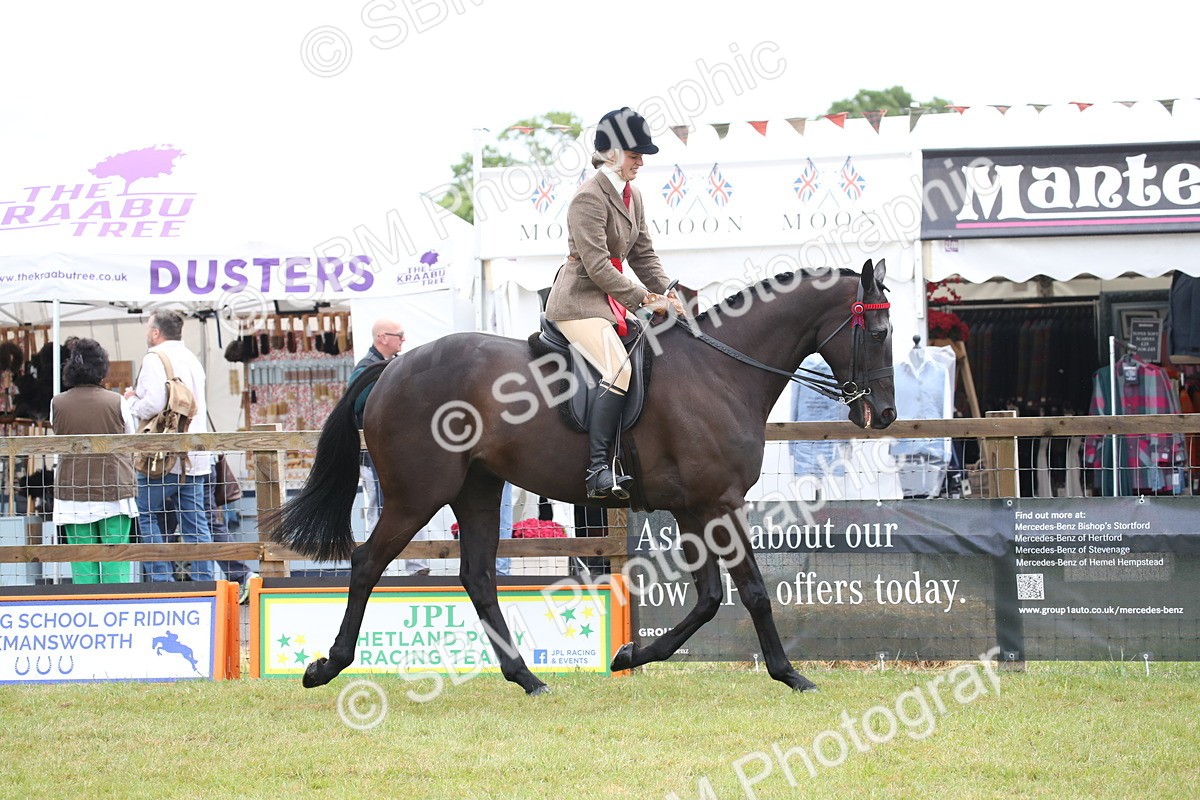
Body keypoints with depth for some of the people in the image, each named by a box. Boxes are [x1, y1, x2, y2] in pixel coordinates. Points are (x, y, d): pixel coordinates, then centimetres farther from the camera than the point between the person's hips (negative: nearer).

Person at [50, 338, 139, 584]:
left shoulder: (57, 404, -2)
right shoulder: (117, 402, -5)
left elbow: (58, 437, 11)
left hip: (72, 494, 1)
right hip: (114, 488, -1)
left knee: (82, 566, 3)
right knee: (116, 563, 2)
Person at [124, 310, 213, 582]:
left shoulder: (155, 359, -9)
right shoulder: (191, 359, 18)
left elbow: (153, 404, -20)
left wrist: (132, 400, -1)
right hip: (194, 457, 7)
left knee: (147, 515, 3)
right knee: (195, 522, 6)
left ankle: (161, 577, -4)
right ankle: (204, 582, 4)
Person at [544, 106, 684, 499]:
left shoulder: (631, 196, 14)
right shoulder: (590, 197, -15)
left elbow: (643, 254, 16)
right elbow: (597, 264, -21)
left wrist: (666, 294, 1)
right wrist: (643, 300, -22)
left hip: (611, 300, 10)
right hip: (579, 302, -10)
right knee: (619, 371, -28)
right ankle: (598, 470, -32)